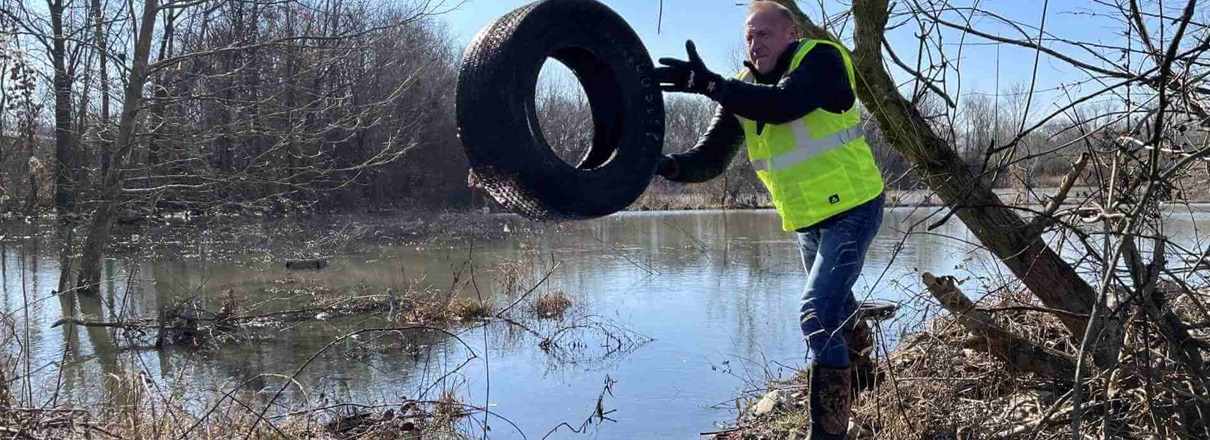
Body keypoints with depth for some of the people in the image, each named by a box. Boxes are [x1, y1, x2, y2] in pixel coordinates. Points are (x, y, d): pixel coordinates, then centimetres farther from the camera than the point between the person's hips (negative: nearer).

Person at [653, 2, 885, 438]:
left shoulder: (821, 59, -18)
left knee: (819, 316, -17)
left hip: (852, 208, -7)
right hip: (807, 220, 7)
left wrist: (707, 83, -43)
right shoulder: (742, 90, -1)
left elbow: (782, 105, -38)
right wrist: (668, 165, -29)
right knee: (834, 304, 25)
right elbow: (710, 159, -8)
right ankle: (859, 369, 54)